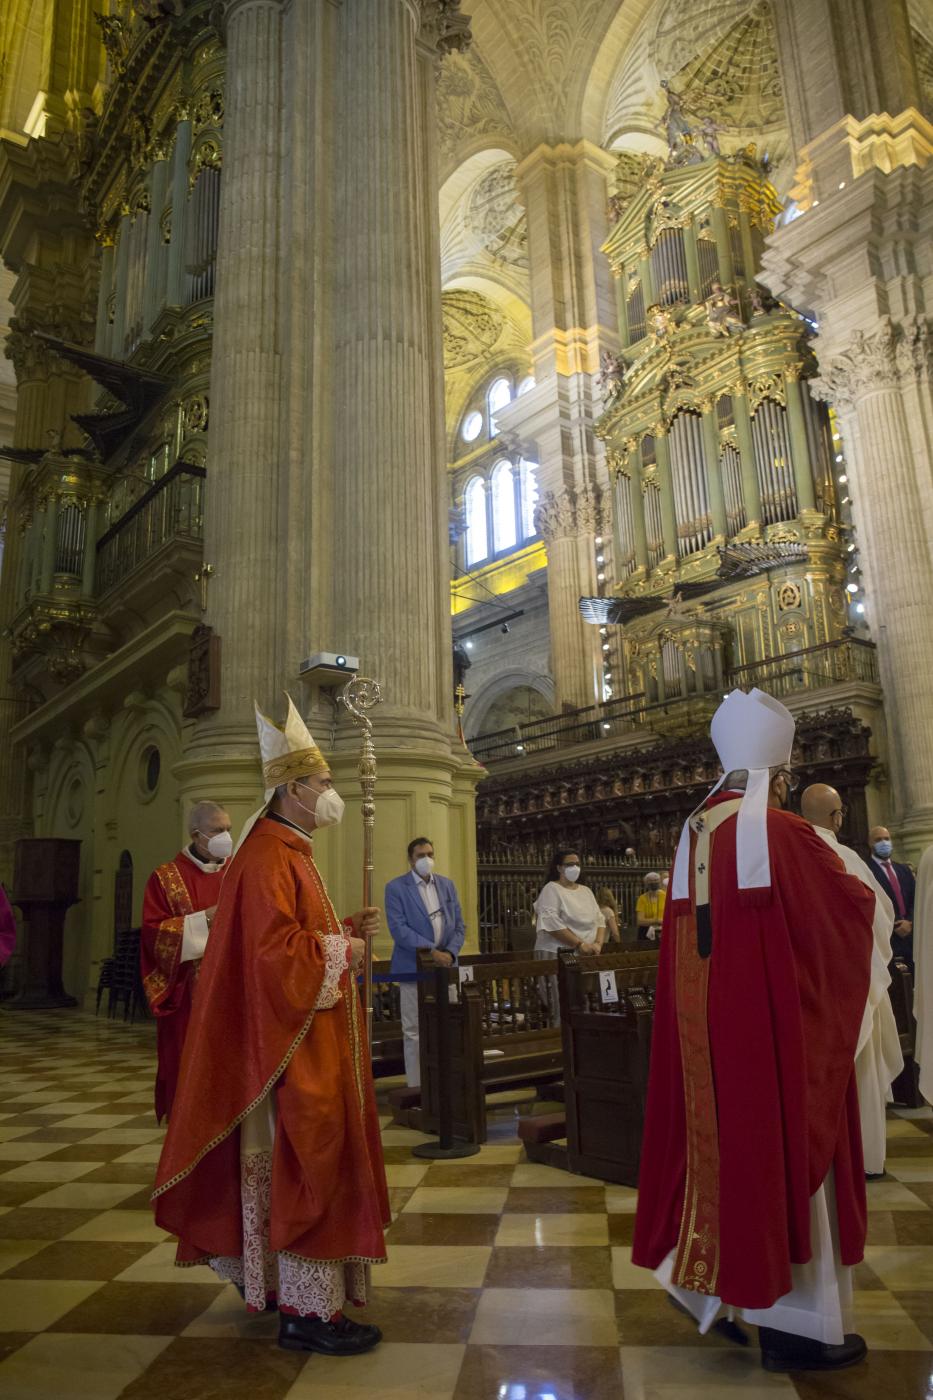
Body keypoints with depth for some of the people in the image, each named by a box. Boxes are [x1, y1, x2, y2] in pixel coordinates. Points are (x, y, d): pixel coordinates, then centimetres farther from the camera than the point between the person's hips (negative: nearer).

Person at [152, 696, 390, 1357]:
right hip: (293, 1045, -11)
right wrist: (341, 950, -17)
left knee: (305, 1165, 19)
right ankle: (309, 1310, 10)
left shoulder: (292, 853, 13)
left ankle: (290, 1287, 33)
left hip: (315, 1040, 11)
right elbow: (274, 951, -28)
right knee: (307, 1165, -2)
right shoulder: (268, 859, -20)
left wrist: (347, 929, 6)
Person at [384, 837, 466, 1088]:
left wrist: (450, 952, -7)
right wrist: (431, 951, -19)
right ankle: (416, 1085, 9)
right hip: (414, 968, -4)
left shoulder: (447, 885, 11)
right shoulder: (396, 887, -4)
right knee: (414, 1031, 1)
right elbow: (398, 928, -13)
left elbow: (458, 925, 10)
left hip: (444, 967, 4)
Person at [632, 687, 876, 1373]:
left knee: (726, 1149, 18)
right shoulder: (784, 833, -16)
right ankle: (793, 1323, 18)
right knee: (780, 1154, 5)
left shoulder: (694, 834, 5)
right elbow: (854, 906, -4)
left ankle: (726, 1289, 33)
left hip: (706, 1025, 7)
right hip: (774, 1020, -7)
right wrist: (844, 879, 17)